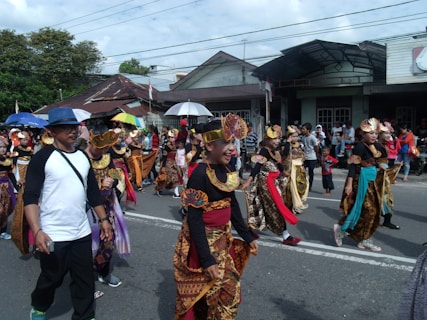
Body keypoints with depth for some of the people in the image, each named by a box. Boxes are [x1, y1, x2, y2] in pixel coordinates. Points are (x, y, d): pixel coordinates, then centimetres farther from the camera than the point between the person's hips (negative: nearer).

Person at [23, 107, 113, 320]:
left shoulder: (83, 157, 6)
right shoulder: (42, 157, -11)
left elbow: (93, 191, 13)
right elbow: (30, 197, -14)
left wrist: (103, 219, 9)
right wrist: (37, 231, -24)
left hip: (82, 233, 4)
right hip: (53, 236, -4)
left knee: (85, 281, 12)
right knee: (51, 279, 15)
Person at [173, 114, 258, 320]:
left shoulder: (225, 171, 1)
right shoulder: (200, 174, -22)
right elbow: (194, 219, -23)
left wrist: (247, 237, 14)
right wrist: (206, 260, -24)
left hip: (222, 238, 8)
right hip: (203, 241, -7)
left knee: (229, 287, 18)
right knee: (211, 293, 5)